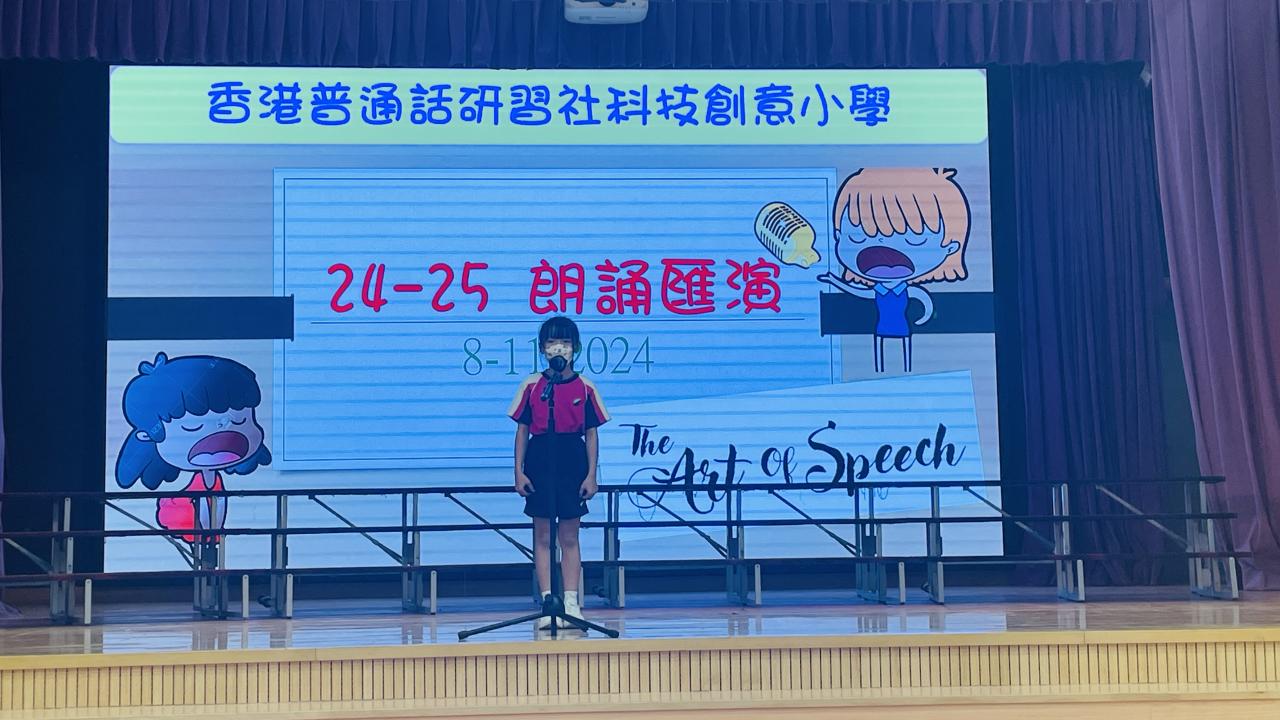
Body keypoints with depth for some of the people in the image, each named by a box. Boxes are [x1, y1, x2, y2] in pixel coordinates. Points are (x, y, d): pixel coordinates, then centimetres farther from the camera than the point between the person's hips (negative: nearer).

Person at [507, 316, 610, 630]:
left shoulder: (585, 387, 2)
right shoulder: (531, 385, 2)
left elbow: (591, 433, 3)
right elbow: (522, 430, 4)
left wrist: (591, 475, -2)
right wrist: (519, 471, -2)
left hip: (573, 463, 0)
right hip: (539, 464, 0)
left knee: (569, 537, 5)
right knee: (543, 536, 3)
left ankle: (571, 603, 10)